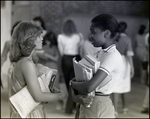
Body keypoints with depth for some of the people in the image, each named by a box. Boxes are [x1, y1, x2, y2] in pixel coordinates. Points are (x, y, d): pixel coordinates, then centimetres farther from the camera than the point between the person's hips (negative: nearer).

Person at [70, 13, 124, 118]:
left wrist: (72, 83, -10)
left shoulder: (113, 56, -20)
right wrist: (76, 95, -9)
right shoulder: (99, 53, 9)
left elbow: (89, 87, -29)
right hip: (87, 104, 8)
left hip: (99, 106, -8)